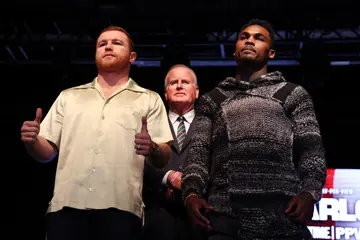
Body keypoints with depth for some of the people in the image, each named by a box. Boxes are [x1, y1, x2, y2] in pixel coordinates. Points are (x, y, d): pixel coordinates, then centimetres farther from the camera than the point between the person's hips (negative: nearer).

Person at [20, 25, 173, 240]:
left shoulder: (150, 100, 14)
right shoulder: (68, 97, 20)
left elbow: (163, 160, 6)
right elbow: (47, 152, 16)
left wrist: (152, 149, -17)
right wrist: (32, 141, -6)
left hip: (120, 208, -1)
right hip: (67, 205, 2)